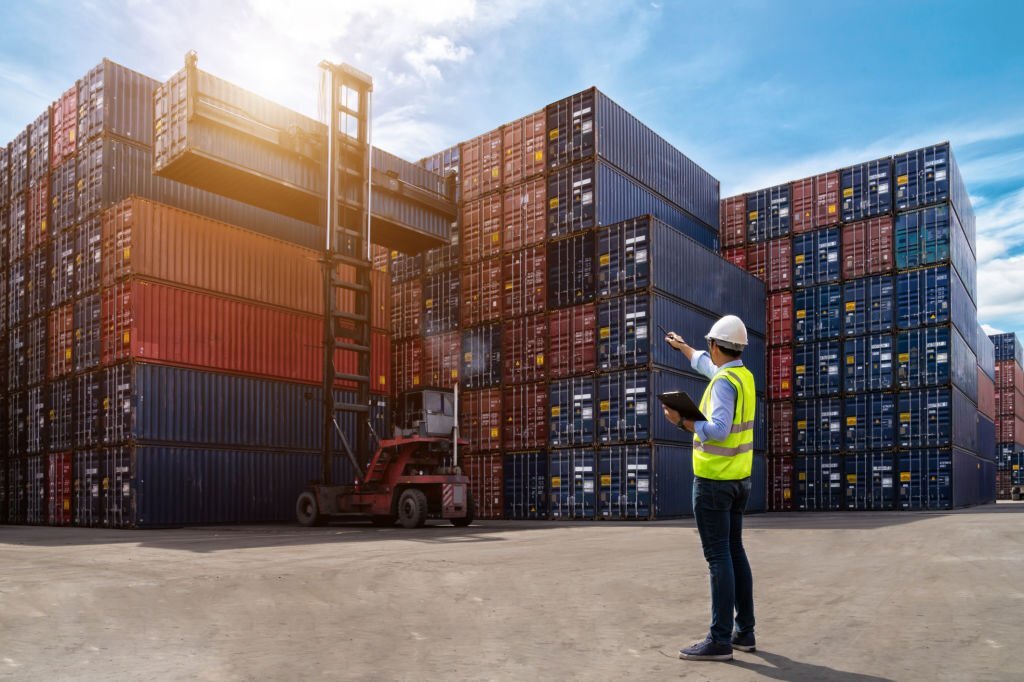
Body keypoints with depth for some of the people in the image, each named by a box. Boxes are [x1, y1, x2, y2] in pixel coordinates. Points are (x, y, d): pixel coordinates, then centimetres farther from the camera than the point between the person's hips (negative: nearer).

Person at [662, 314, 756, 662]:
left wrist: (680, 420, -22)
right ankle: (744, 631, 18)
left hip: (713, 479, -9)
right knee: (734, 552, 12)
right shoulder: (742, 374, 10)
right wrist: (683, 346, 44)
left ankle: (720, 639, -4)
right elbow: (706, 365, 30)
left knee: (718, 556, -7)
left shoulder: (724, 382, -18)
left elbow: (719, 431, -29)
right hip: (737, 478, 9)